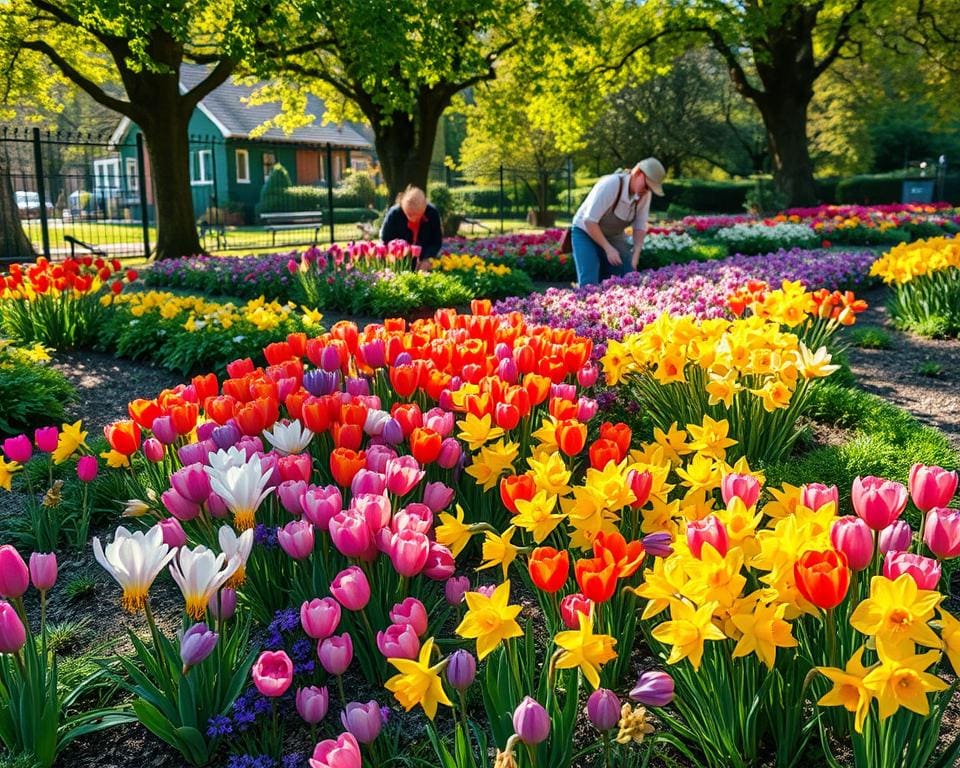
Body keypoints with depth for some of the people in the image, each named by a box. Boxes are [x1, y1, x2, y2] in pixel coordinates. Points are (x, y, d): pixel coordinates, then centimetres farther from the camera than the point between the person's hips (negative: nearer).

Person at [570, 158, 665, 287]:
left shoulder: (645, 194, -12)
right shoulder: (610, 185, -32)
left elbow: (639, 227, -2)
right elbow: (589, 221, -30)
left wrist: (635, 256, -14)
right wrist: (608, 248, -30)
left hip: (613, 236, 6)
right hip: (586, 233, -6)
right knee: (589, 283, -21)